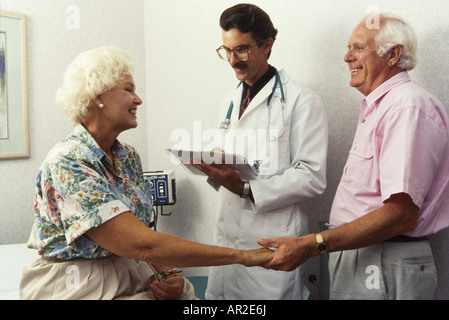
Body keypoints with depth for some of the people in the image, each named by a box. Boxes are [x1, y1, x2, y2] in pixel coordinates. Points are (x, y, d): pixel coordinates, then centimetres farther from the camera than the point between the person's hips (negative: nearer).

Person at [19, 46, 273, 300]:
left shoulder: (129, 157, 6)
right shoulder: (67, 163, -19)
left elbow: (142, 231, 10)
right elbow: (143, 244, -26)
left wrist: (167, 273, -11)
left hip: (133, 277, 7)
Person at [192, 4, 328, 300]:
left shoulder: (301, 101, -7)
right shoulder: (230, 102, 17)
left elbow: (313, 176, -14)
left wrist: (246, 188, -22)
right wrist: (211, 166, -1)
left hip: (274, 241, -6)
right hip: (228, 235, 6)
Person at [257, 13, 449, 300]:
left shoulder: (408, 107, -17)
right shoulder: (377, 107, 16)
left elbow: (401, 213, -26)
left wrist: (311, 245, -27)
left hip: (384, 272, -9)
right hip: (355, 257, 9)